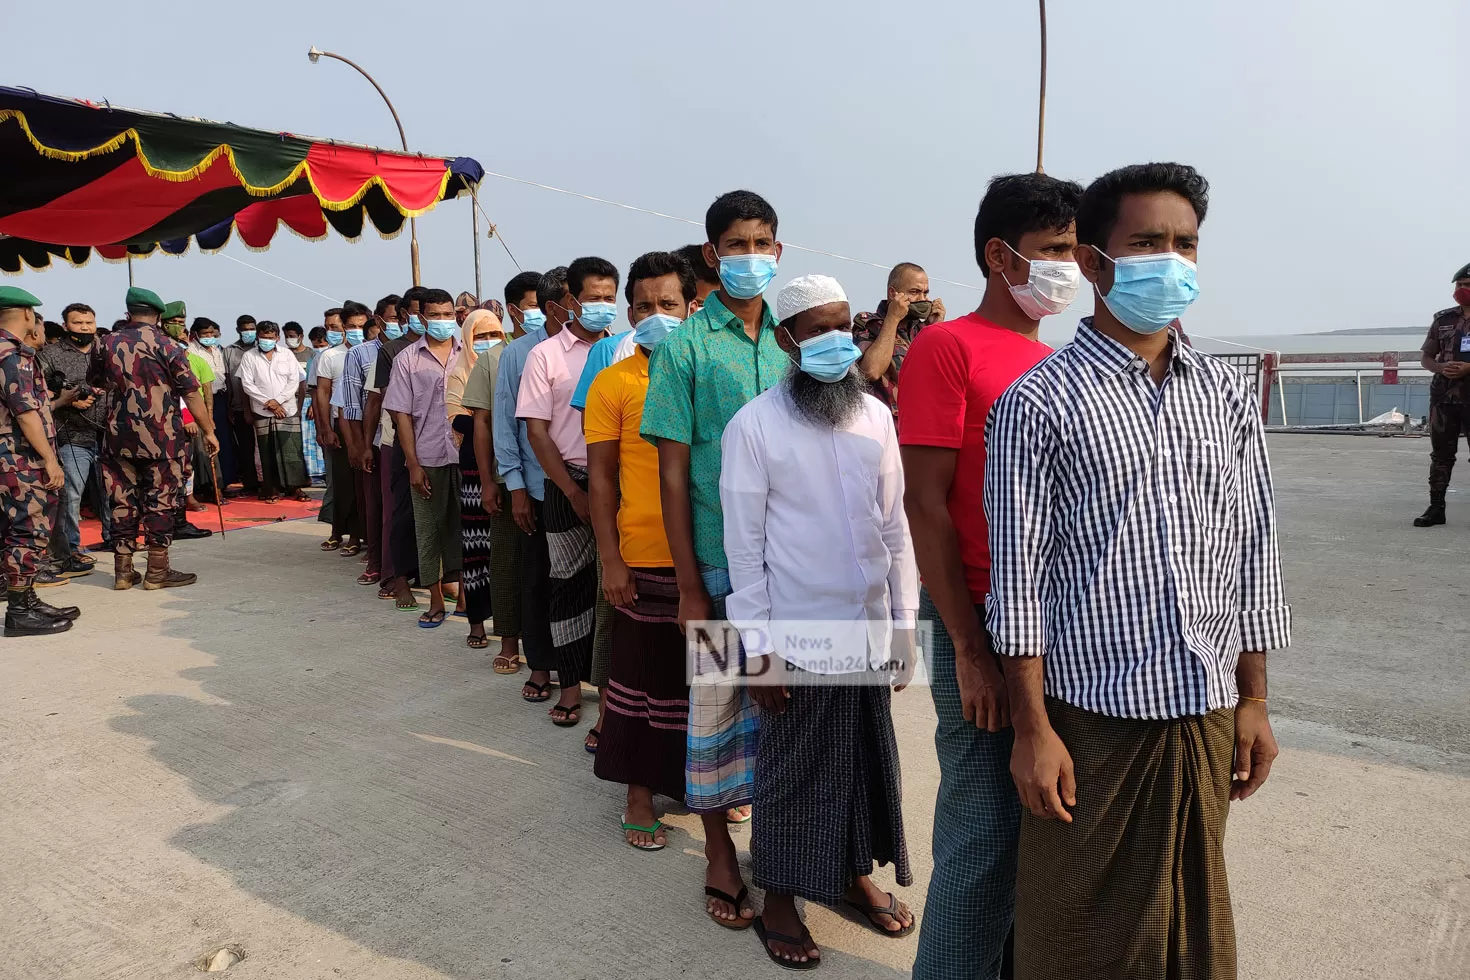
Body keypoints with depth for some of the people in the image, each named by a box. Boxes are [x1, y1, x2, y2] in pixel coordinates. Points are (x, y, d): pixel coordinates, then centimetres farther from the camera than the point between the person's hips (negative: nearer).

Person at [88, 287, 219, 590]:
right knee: (160, 501, 2)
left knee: (123, 501, 10)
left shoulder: (107, 344, 6)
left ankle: (123, 571, 15)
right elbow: (190, 392, -8)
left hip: (120, 437, 4)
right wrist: (209, 431, -2)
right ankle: (157, 572, 6)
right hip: (162, 439, -4)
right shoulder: (166, 346, -7)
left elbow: (95, 382, 22)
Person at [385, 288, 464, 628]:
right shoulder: (407, 359, 2)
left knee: (465, 524, 6)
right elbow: (401, 414, 1)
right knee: (428, 529, 8)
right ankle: (436, 601, 20)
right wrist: (413, 465, -4)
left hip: (466, 455, 0)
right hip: (427, 459, 0)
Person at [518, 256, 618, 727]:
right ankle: (571, 683, 18)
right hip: (568, 484, -1)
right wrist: (575, 493, -7)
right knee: (570, 583, 6)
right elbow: (537, 432, -2)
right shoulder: (546, 355, 1)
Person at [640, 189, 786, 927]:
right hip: (721, 559, -3)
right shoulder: (685, 346, -4)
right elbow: (673, 473, -6)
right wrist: (689, 587, -9)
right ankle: (720, 856, 25)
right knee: (717, 700, 8)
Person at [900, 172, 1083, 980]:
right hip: (987, 625, -7)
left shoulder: (1052, 362, 13)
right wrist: (969, 651, -15)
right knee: (983, 833, 2)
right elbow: (925, 504, -13)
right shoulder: (947, 347, -8)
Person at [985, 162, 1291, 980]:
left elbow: (1253, 553, 9)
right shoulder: (1040, 402, -9)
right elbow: (1019, 574, -10)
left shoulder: (1229, 395, 6)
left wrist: (1254, 700, 8)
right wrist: (1032, 727, -11)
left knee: (1193, 911, 19)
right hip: (1090, 714, -4)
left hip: (1204, 713, 5)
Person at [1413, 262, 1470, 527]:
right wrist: (1440, 368, -8)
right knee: (1441, 454, 7)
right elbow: (1425, 357, 12)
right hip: (1444, 395, 3)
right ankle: (1436, 508, 12)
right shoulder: (1443, 319, 9)